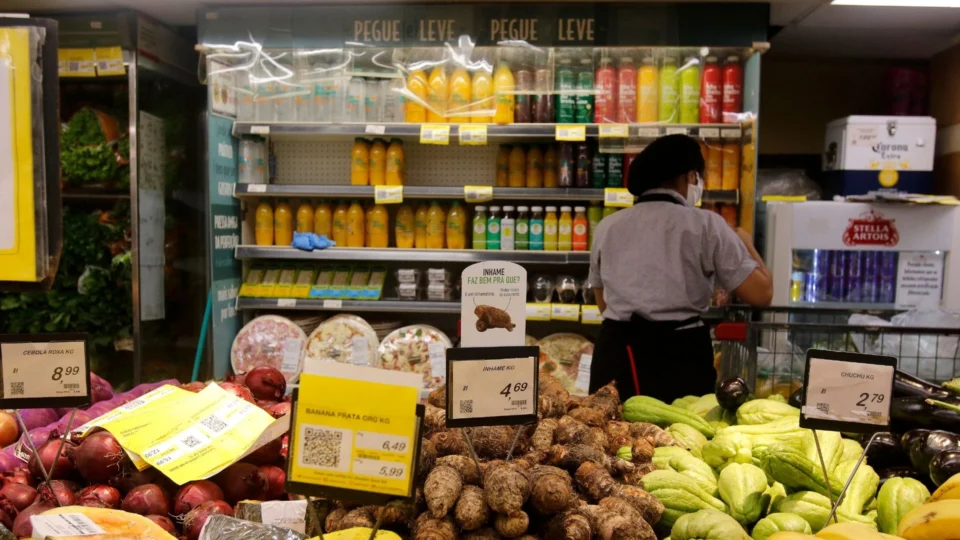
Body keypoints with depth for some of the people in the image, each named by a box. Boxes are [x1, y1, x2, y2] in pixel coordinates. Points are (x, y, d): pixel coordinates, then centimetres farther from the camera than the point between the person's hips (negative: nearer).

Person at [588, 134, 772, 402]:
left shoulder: (607, 227, 8)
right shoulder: (706, 225, -4)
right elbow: (761, 294, -4)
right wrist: (746, 243, 12)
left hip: (616, 353, 3)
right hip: (680, 356, -3)